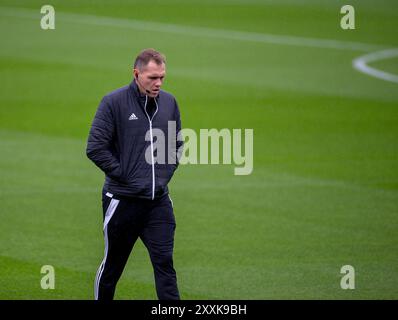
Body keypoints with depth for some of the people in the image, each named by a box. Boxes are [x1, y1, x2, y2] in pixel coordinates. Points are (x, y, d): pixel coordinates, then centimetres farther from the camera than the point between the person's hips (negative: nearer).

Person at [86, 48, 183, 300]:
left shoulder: (169, 102, 7)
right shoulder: (114, 102, -9)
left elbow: (177, 144, 21)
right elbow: (95, 148, -12)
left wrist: (166, 173, 8)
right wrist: (123, 174, -12)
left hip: (159, 201, 3)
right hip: (123, 200, -3)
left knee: (165, 264, -4)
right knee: (113, 264, 11)